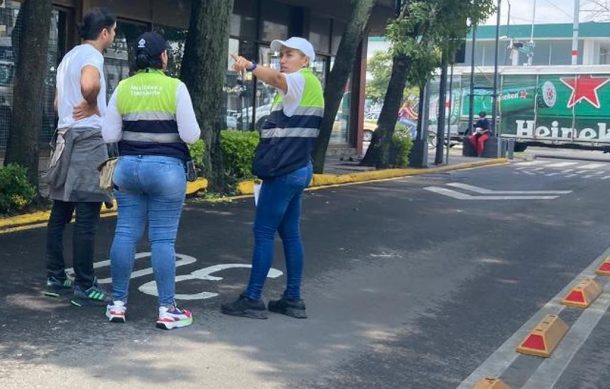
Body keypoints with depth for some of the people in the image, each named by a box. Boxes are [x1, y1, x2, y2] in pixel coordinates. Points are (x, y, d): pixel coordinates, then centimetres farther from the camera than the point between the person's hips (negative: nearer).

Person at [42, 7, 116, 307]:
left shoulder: (69, 56, 20)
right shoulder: (91, 55, -10)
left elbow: (58, 102, 26)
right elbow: (89, 84, -33)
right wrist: (92, 106, -15)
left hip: (66, 137, 10)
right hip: (88, 139, -10)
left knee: (60, 214, 11)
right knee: (86, 219, -7)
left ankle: (55, 278, 18)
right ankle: (84, 287, -5)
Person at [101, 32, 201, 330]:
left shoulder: (123, 88, 3)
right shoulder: (175, 87, -7)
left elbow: (109, 135, 4)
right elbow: (190, 135, -9)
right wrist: (191, 129, 12)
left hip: (128, 166, 4)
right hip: (166, 168, -4)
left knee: (125, 233, 8)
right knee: (163, 239, -2)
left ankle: (118, 304, 13)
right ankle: (167, 309, 2)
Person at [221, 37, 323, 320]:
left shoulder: (303, 80, -10)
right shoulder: (303, 86, 22)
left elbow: (276, 79, -33)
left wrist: (250, 66, -48)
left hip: (284, 172, -10)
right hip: (296, 170, 10)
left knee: (263, 232, -7)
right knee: (289, 233, 10)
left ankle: (253, 300, -4)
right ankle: (293, 299, 13)